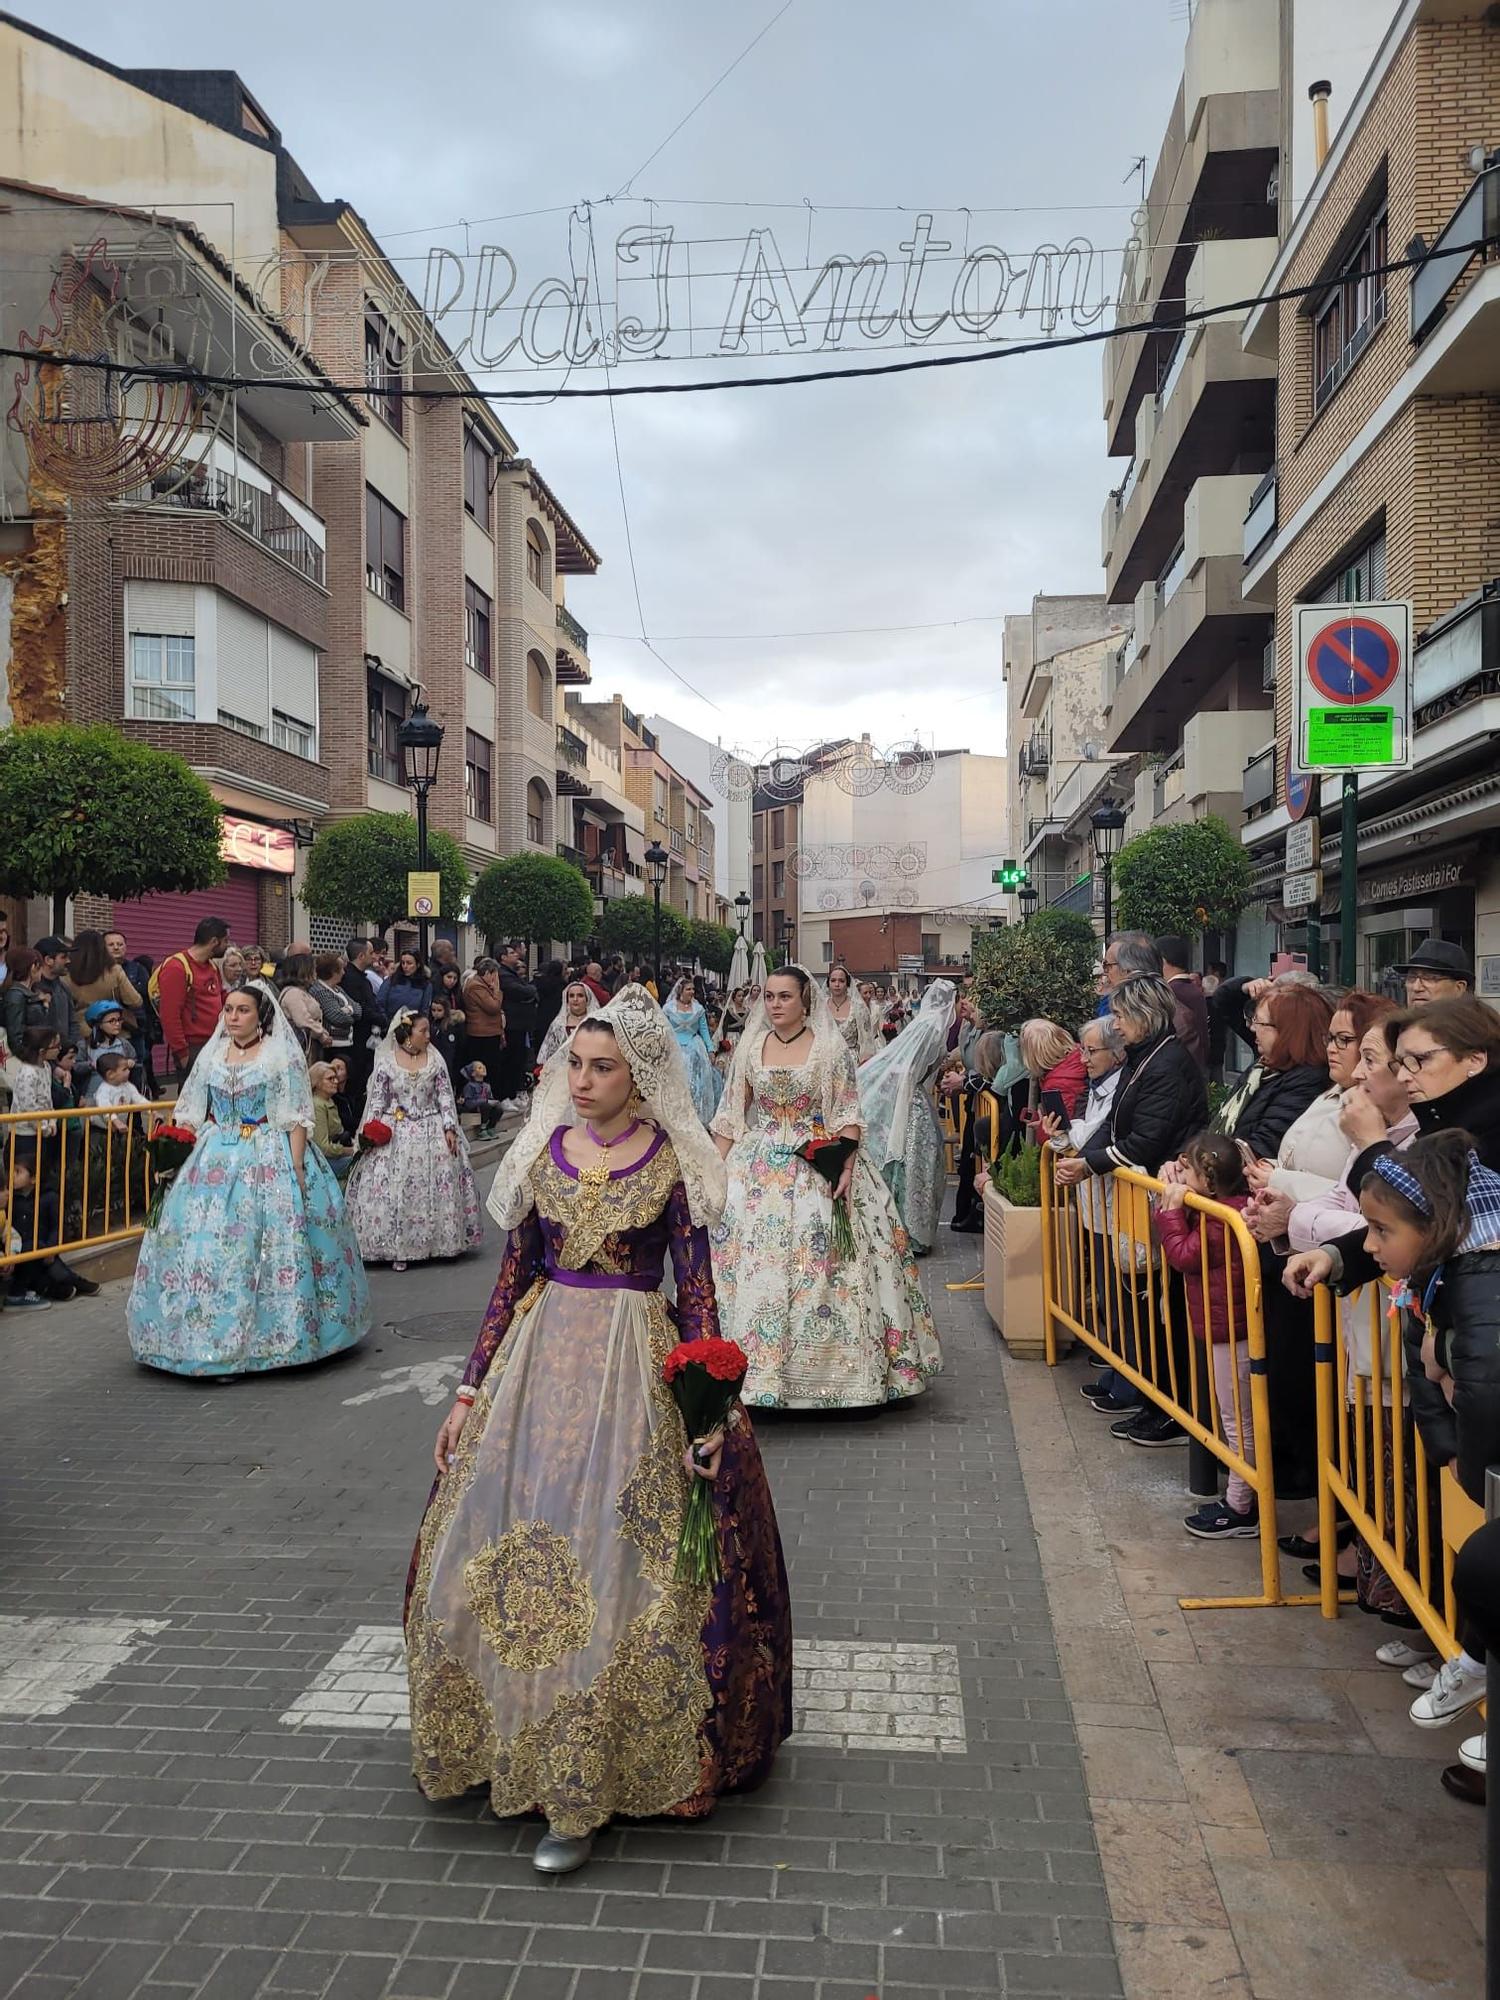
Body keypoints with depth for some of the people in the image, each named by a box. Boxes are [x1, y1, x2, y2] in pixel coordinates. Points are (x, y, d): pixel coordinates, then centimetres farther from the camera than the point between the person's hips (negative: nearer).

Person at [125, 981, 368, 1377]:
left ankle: (266, 1340, 7)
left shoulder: (282, 1055, -1)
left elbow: (297, 1118, -6)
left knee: (269, 1247, -5)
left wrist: (297, 1168, -14)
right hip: (215, 1163, 4)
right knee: (206, 1245, 0)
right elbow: (192, 1114, 15)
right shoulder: (211, 1054, 12)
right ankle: (215, 1340, 10)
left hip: (269, 1164, -4)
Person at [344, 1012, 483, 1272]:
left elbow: (446, 1096, 3)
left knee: (432, 1188, 3)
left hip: (430, 1133, 2)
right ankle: (397, 1249, 7)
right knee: (392, 1190, -2)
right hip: (395, 1135, -2)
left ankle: (431, 1242, 17)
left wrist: (450, 1128, -5)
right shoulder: (386, 1062, -3)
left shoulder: (435, 1060, 2)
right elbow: (376, 1099, -1)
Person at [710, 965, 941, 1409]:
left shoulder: (831, 1047, -3)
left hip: (819, 1167, -3)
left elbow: (848, 1114, -5)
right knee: (751, 1257, -1)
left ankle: (825, 1361, 9)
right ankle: (757, 1360, 10)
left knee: (820, 1260, -5)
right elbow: (732, 1114, 9)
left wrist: (847, 1166, -16)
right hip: (759, 1168, 3)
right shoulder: (750, 1047, 6)